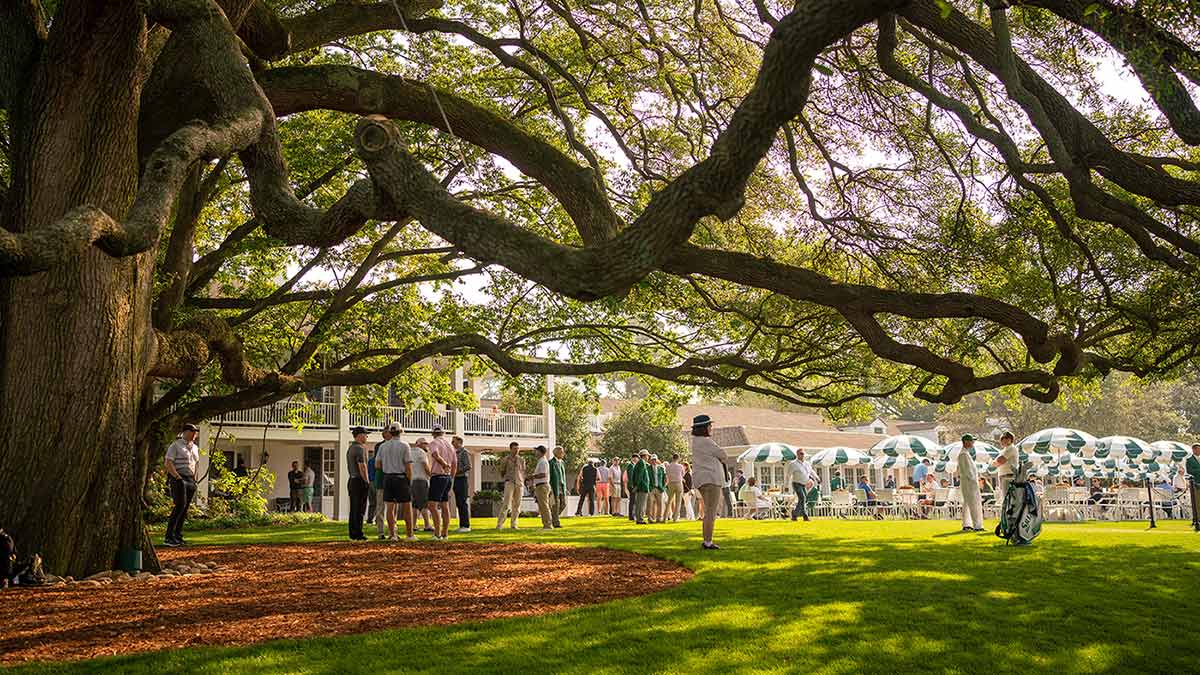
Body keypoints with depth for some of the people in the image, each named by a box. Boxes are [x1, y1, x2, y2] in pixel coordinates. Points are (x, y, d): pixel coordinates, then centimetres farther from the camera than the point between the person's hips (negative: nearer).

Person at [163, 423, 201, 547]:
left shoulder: (195, 448, 19)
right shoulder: (176, 445, -3)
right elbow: (168, 463, -10)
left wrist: (194, 481, 14)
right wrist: (177, 477, -17)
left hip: (190, 480, 7)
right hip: (178, 479, -7)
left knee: (185, 509, 3)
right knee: (179, 506, -17)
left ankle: (178, 536, 6)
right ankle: (168, 537, -16)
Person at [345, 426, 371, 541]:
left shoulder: (350, 448, 16)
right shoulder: (359, 449, -14)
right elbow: (362, 467, -21)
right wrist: (367, 481, -15)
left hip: (351, 480, 10)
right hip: (359, 481, -10)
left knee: (353, 509, 11)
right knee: (359, 510, -6)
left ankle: (353, 534, 13)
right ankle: (357, 535, -5)